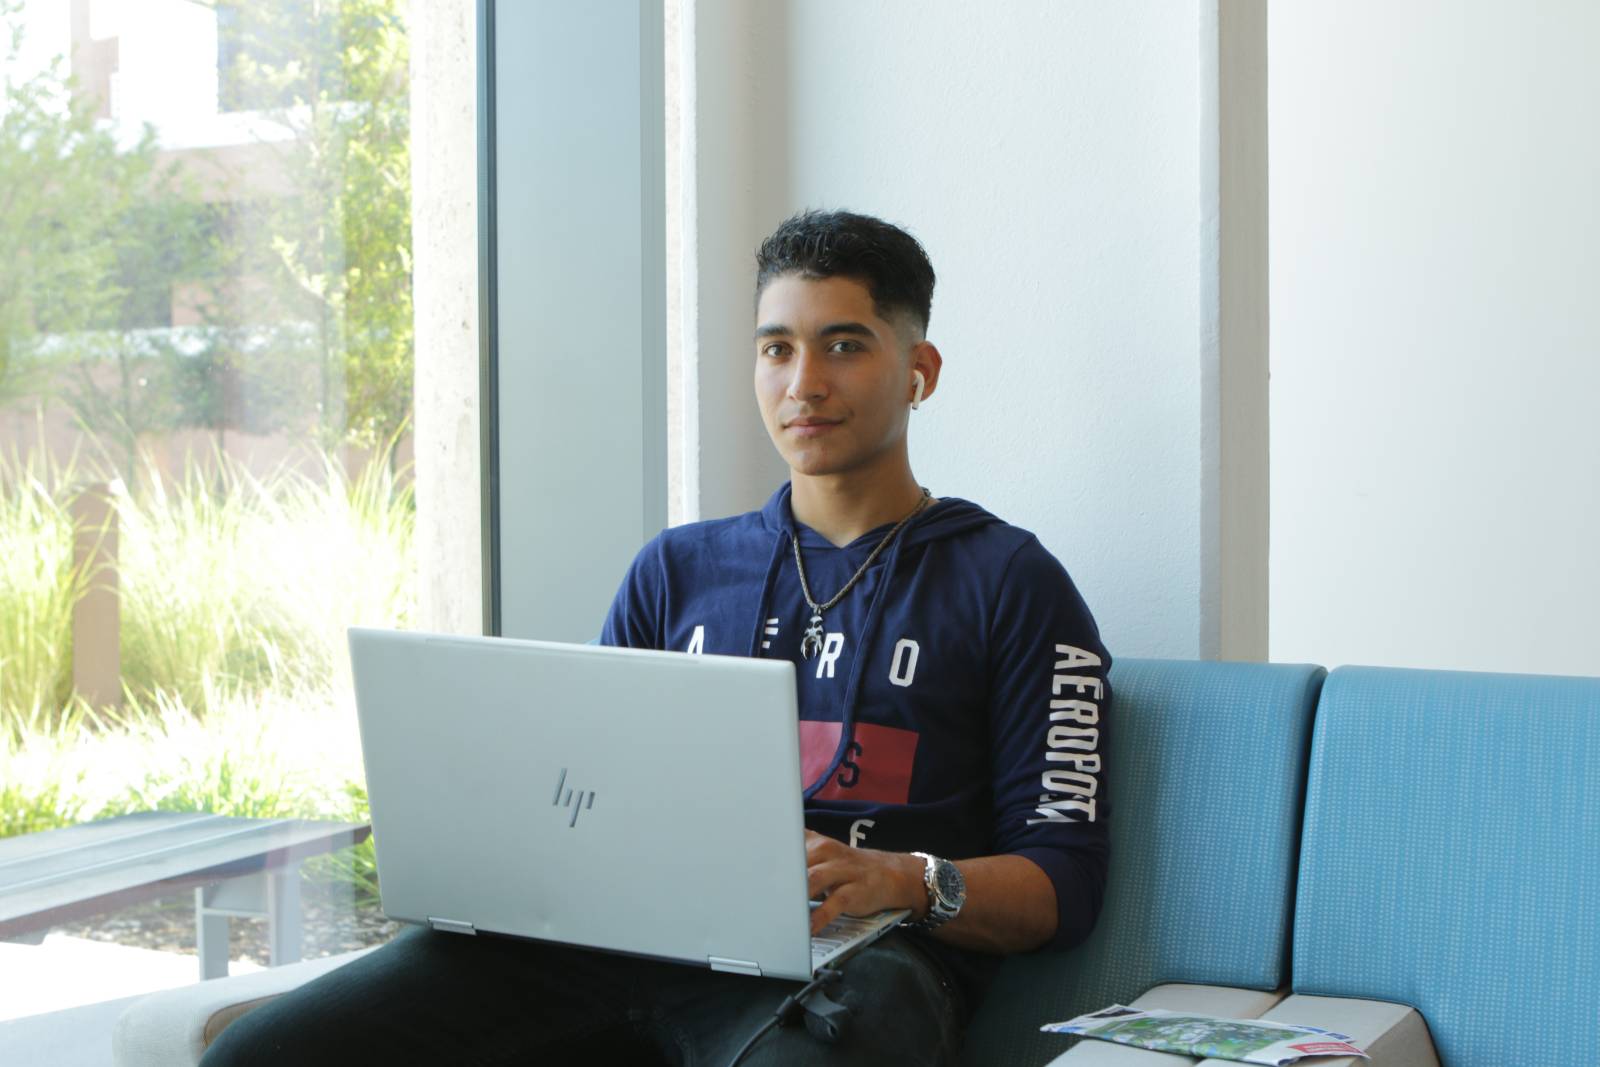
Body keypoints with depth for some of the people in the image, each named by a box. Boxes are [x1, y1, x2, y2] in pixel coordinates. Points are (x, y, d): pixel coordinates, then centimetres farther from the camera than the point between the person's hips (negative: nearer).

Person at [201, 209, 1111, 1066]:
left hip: (847, 952, -4)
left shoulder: (1009, 581, 12)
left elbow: (1067, 879, 4)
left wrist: (903, 880, -16)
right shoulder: (678, 569, 27)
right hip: (623, 936, 4)